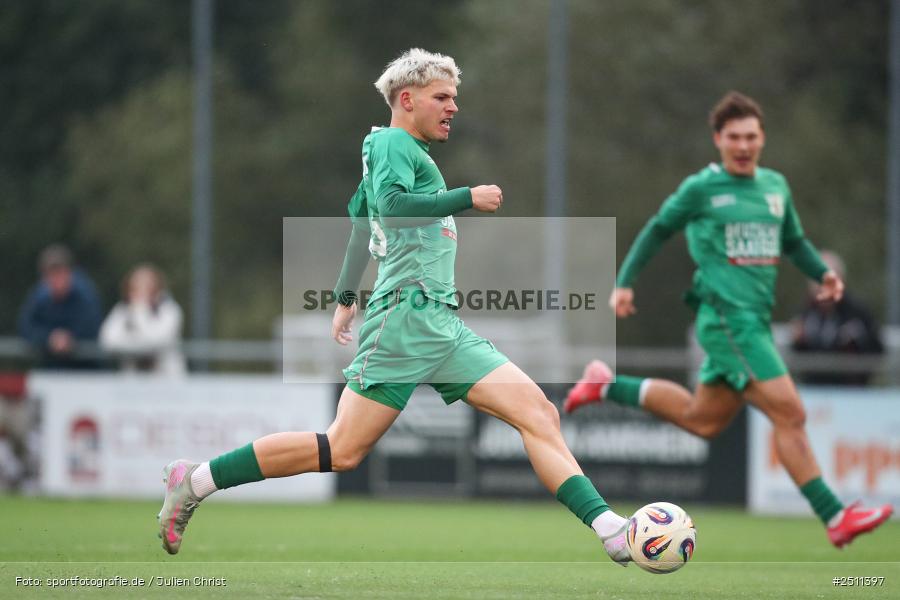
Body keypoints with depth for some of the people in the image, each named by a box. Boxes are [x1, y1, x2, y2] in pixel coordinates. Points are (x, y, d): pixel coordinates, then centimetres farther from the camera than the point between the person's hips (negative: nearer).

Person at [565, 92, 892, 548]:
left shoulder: (776, 186, 14)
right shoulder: (701, 189, -3)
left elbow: (793, 242, 25)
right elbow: (658, 230, 8)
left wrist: (823, 274, 8)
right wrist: (624, 283, 6)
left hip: (755, 319, 8)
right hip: (726, 318, -8)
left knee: (702, 420, 18)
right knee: (789, 414, -13)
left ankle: (608, 387, 31)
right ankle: (835, 518, -11)